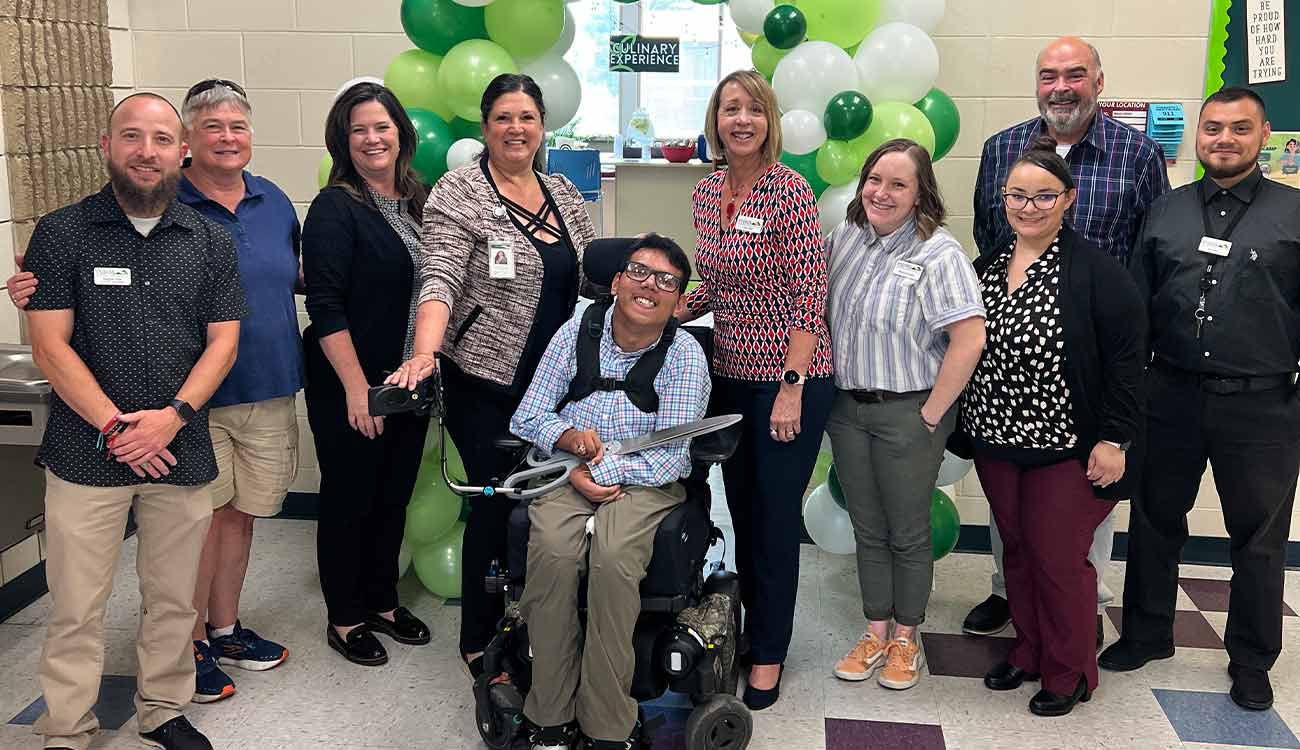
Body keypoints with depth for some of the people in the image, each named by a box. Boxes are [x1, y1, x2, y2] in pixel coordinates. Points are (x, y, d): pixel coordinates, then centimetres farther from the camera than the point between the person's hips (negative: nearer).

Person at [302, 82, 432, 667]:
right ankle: (344, 619, 24)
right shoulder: (336, 209, -12)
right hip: (349, 386, -6)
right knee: (350, 500, 7)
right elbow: (326, 308, -18)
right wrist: (357, 389, -21)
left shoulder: (415, 201, 8)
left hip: (409, 384, 7)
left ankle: (383, 602, 34)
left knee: (395, 495, 17)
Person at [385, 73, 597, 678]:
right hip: (487, 382, -6)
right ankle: (480, 640, 19)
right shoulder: (458, 194, -9)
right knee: (497, 503, 0)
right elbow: (439, 280, -21)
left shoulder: (563, 193, 11)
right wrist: (424, 354, -36)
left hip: (554, 380, 6)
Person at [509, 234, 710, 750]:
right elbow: (527, 418, 7)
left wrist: (604, 472, -17)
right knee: (552, 550, -30)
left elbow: (671, 458, -9)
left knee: (613, 557, -32)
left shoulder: (685, 355, -4)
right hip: (569, 471, 2)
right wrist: (568, 437, -13)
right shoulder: (577, 332, 4)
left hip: (644, 480, -2)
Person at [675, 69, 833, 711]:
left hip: (791, 377, -6)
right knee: (741, 508, 16)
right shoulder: (706, 193, 6)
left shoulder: (790, 190, -14)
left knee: (775, 515, 4)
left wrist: (791, 387, -19)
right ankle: (750, 627, 35)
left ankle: (769, 652, 21)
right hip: (731, 373, 6)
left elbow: (809, 294, -16)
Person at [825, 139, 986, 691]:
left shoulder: (938, 254, -15)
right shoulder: (845, 237, 3)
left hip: (907, 412, -5)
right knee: (867, 529, 15)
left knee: (908, 532, 9)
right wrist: (825, 392, 6)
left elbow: (970, 340, -22)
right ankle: (876, 632, 30)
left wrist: (930, 416, -18)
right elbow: (823, 318, 13)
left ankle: (906, 639, 27)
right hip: (848, 409, 5)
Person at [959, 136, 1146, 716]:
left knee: (1058, 557, 3)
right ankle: (1027, 651, 34)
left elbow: (1125, 358, -13)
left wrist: (1112, 439, -15)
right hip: (996, 440, 6)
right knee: (1017, 549, 16)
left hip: (1067, 447, -5)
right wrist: (963, 421, 12)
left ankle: (1069, 673, 23)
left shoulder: (1095, 271, -13)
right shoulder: (986, 266, 5)